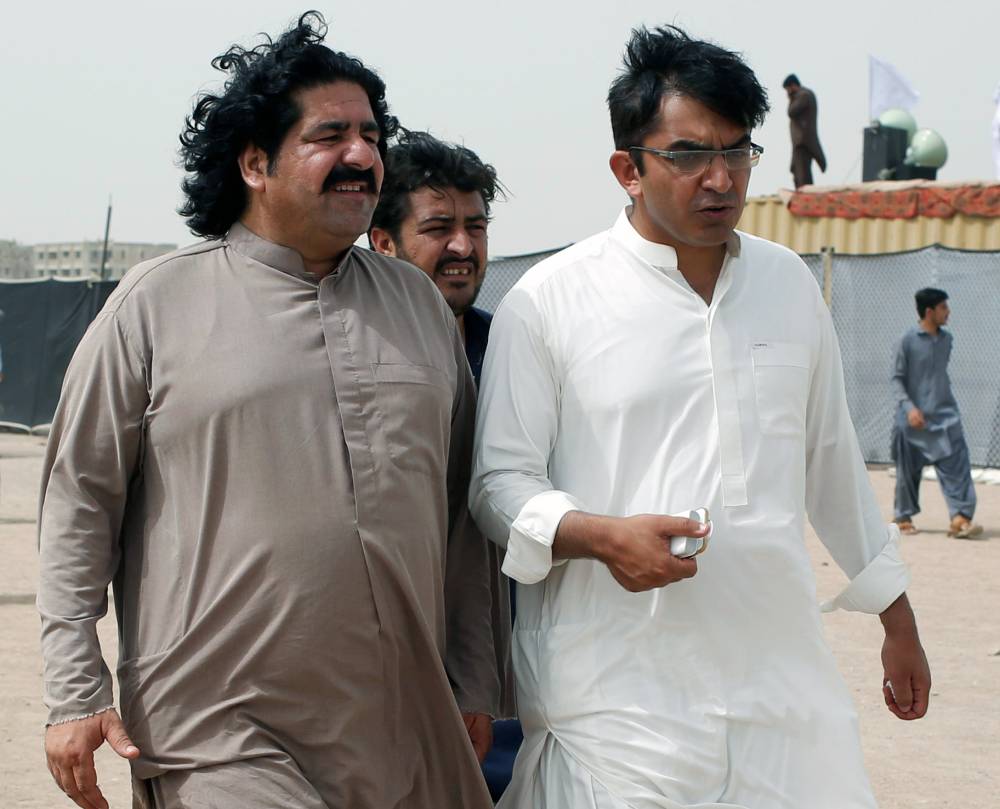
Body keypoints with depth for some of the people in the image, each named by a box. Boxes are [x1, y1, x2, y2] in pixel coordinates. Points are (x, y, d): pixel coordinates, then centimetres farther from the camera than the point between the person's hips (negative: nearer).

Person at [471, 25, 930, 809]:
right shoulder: (548, 302, -2)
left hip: (786, 685, 4)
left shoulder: (790, 284, 12)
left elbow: (834, 464, 20)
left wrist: (899, 622, 23)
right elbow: (500, 483, -1)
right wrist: (602, 536, -20)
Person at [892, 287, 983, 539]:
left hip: (944, 416, 4)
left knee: (956, 463, -11)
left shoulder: (946, 339, 9)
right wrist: (908, 406, -18)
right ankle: (904, 518, 21)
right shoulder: (908, 341, -7)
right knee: (908, 471, 5)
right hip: (914, 420, -4)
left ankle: (960, 517, -17)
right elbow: (897, 379, -6)